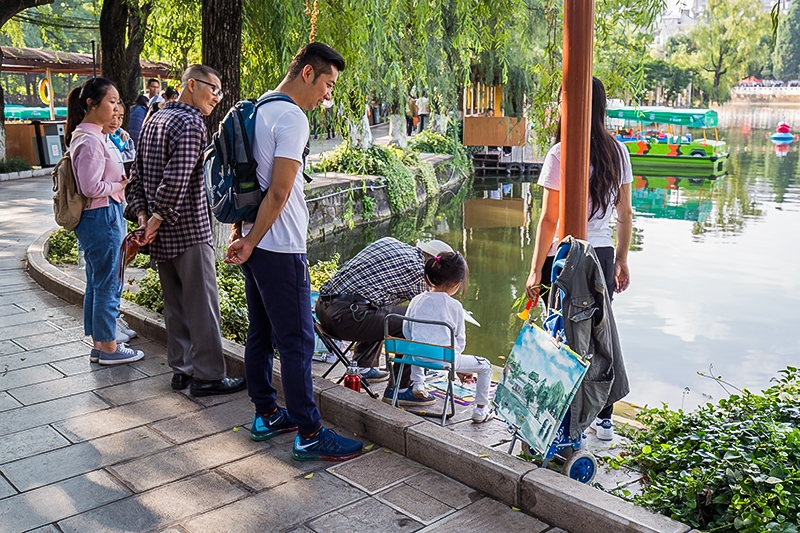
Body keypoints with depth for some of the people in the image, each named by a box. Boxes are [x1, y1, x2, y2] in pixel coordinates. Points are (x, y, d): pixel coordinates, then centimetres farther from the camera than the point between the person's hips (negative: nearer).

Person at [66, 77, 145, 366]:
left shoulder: (87, 136, 12)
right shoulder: (91, 141, -19)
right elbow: (91, 187, -23)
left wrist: (119, 181, 4)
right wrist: (120, 186, -9)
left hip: (97, 219, 10)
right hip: (102, 218, -10)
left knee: (97, 284, 16)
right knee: (108, 285, 1)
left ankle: (99, 343, 26)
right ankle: (109, 348, 12)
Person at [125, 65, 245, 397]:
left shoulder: (154, 120, 15)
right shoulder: (191, 123, -14)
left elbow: (138, 174, 13)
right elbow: (177, 179, -24)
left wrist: (142, 213, 5)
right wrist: (159, 217, -15)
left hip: (161, 233, 9)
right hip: (189, 231, -9)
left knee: (175, 303, 15)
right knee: (202, 304, 0)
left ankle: (181, 369, 23)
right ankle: (207, 376, 7)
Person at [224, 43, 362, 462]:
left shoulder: (258, 110, 13)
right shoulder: (293, 118, -15)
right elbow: (279, 193, -19)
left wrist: (245, 237, 16)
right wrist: (250, 242, -10)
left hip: (256, 244, 10)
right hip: (280, 249, -10)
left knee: (260, 334, 16)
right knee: (296, 342, -3)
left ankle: (266, 415, 28)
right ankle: (308, 435, 4)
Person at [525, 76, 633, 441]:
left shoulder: (561, 154, -15)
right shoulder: (617, 151, 4)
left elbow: (549, 220, -14)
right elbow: (625, 214, 9)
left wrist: (536, 271, -7)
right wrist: (622, 262, 18)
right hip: (602, 256, 6)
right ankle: (604, 420, 27)